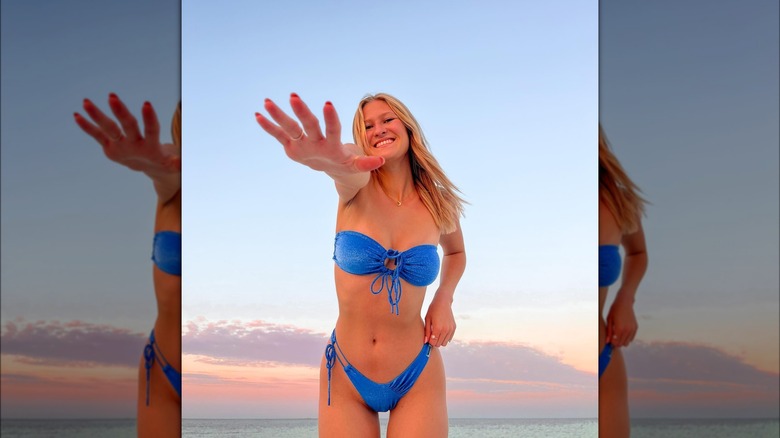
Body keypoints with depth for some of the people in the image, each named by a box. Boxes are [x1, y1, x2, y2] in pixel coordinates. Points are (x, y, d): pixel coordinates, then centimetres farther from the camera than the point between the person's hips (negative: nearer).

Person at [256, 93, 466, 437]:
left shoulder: (439, 204, 0)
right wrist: (334, 158, -60)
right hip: (346, 376, -1)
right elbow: (349, 165, -35)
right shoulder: (357, 188, -7)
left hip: (417, 379, 1)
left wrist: (444, 300, 2)